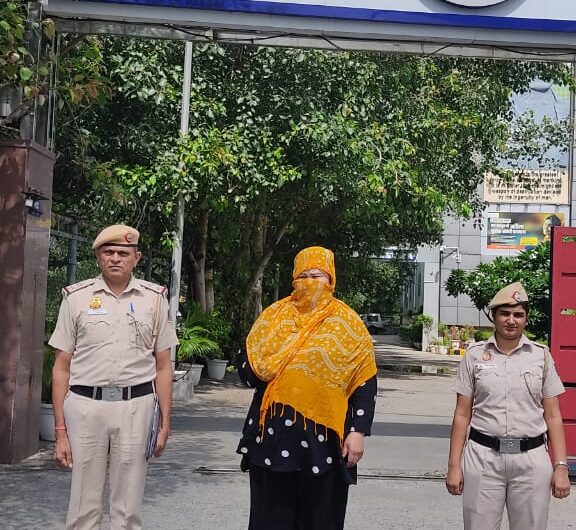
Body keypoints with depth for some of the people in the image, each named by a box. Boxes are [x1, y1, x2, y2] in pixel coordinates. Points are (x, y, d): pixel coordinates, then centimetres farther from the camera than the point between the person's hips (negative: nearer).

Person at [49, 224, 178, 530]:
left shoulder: (154, 298, 7)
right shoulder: (77, 298, 5)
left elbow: (163, 366, 10)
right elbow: (61, 368, 5)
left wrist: (165, 422, 4)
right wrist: (60, 431, 1)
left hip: (136, 406, 1)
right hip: (85, 405, 0)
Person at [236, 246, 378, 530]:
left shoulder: (348, 323, 1)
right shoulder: (274, 315, 8)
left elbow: (365, 384, -1)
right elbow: (246, 364, 10)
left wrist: (358, 432, -8)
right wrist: (266, 373, -10)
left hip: (324, 435, -2)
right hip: (274, 431, 2)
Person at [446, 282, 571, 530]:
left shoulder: (541, 356, 4)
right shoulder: (474, 355, 3)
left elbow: (553, 416, 5)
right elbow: (462, 415, 4)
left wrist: (561, 466, -1)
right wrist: (454, 465, 1)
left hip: (531, 460, 1)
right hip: (483, 457, 0)